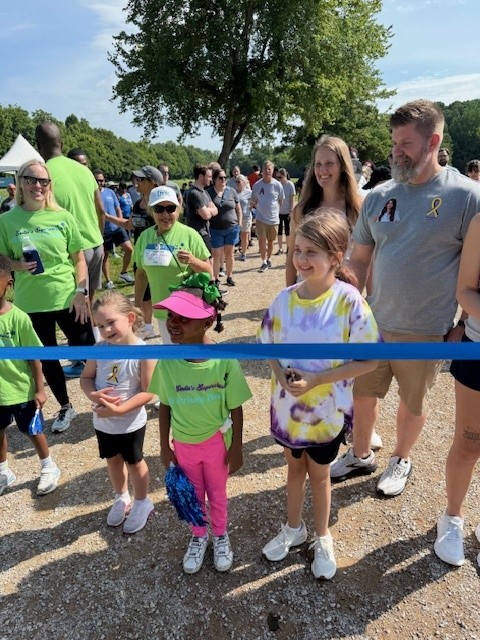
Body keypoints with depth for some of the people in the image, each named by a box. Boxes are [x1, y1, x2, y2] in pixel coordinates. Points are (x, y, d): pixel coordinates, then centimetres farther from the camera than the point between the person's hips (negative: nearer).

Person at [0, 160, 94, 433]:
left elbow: (79, 259, 2)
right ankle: (66, 407, 34)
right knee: (46, 359, 13)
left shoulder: (63, 217, -2)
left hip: (68, 299, -1)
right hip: (31, 304, 1)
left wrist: (81, 292, -8)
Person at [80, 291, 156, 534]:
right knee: (113, 460, 24)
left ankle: (142, 502, 42)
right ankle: (122, 498, 50)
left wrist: (119, 409, -29)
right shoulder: (99, 348, -11)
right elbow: (85, 377, -1)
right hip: (102, 421, 5)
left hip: (131, 422, -5)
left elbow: (148, 391, -23)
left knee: (134, 462, 17)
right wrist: (93, 395, -21)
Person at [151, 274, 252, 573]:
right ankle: (199, 536, 52)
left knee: (217, 493, 22)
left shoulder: (224, 360, -25)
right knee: (193, 494, 24)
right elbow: (164, 406, -5)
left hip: (217, 442, -2)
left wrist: (236, 448, -7)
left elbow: (236, 409, -13)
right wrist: (165, 446, 2)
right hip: (183, 444, 2)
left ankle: (221, 536, 51)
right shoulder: (166, 361, -19)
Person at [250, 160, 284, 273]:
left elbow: (281, 200, 8)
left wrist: (274, 210, 9)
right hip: (260, 218, -1)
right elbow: (253, 201, 9)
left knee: (270, 240, 12)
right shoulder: (257, 185, -3)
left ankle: (268, 259, 30)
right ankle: (264, 262, 1)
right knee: (261, 240, -9)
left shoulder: (277, 185, -4)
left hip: (273, 218, 1)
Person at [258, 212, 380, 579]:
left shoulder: (349, 301, -20)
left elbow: (368, 360, -17)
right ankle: (293, 528, 48)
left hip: (327, 409, -3)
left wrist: (317, 379, -24)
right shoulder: (285, 298, -9)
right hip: (287, 405, 3)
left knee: (319, 473, 18)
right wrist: (280, 372, -18)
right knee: (295, 465, 23)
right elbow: (271, 346, 3)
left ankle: (323, 538, 45)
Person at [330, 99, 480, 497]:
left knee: (413, 402, 16)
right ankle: (361, 456, 40)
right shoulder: (379, 196, 1)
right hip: (373, 322, 4)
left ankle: (401, 461, 42)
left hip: (425, 331, -3)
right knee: (363, 393, 15)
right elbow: (360, 260, 6)